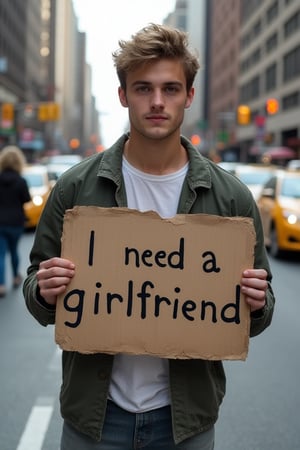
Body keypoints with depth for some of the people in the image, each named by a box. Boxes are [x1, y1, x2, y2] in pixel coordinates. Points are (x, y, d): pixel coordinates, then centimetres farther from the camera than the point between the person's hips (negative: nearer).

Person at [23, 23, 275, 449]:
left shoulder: (230, 196, -5)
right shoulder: (75, 188, -5)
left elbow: (258, 309, 4)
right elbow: (37, 288, 3)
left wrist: (258, 305, -17)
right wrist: (43, 291, -18)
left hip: (187, 414, 1)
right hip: (94, 412, 0)